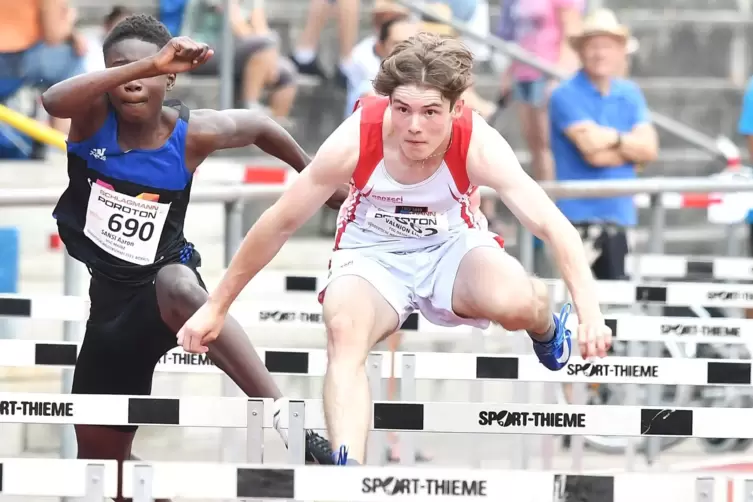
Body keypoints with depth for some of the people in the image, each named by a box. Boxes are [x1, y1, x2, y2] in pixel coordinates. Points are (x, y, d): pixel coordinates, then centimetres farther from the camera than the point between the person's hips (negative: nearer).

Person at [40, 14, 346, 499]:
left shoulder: (192, 134, -12)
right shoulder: (95, 113, -13)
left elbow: (260, 126, 10)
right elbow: (53, 100, -39)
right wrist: (147, 62, -47)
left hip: (164, 278, -3)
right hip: (111, 293, 3)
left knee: (178, 288, -42)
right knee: (99, 454, 10)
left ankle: (288, 421, -52)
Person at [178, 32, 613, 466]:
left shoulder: (478, 145, -27)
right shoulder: (356, 139, -26)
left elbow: (553, 225, -32)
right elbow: (280, 223, -14)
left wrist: (590, 313, -46)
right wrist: (217, 306, -9)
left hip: (451, 247, 0)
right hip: (371, 253, 0)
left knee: (515, 303, -30)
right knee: (345, 331, -33)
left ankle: (546, 328, 9)